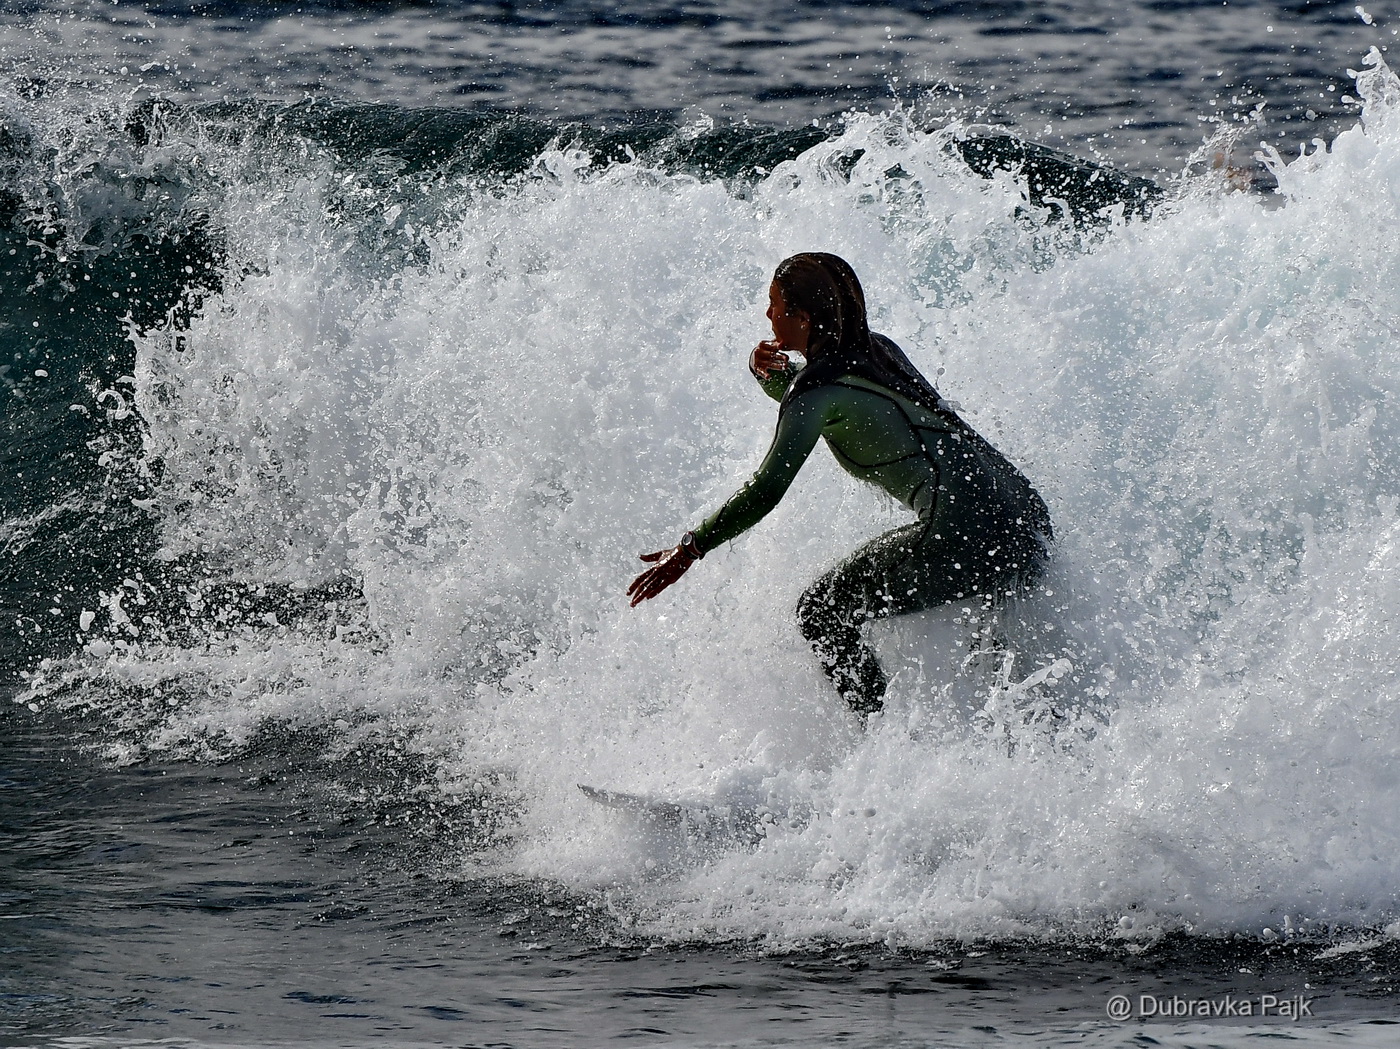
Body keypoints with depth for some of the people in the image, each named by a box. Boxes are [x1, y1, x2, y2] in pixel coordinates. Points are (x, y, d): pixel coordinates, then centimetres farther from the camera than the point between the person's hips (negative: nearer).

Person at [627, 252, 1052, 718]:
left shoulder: (821, 386, -9)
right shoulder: (876, 350, 16)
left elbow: (767, 491, -14)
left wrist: (689, 549, -7)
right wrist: (769, 373, 12)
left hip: (966, 536, -9)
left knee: (822, 615, 5)